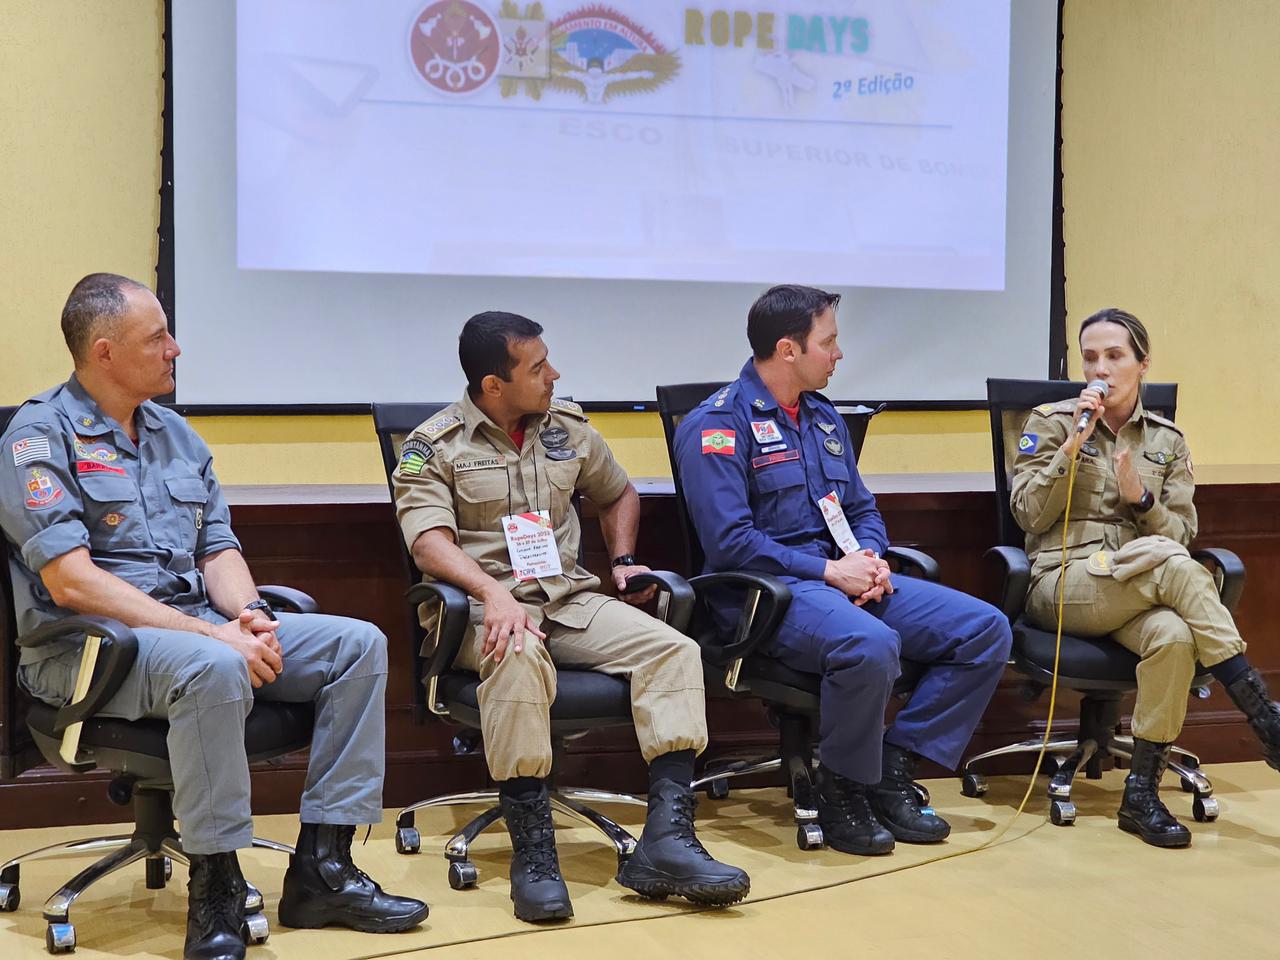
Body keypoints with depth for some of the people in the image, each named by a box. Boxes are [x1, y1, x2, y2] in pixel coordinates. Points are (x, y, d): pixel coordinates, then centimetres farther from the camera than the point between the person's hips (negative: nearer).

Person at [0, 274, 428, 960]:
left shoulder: (174, 433, 16)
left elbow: (219, 549, 15)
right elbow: (71, 581, -18)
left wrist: (248, 614, -10)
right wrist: (210, 634, -23)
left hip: (201, 628, 8)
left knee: (358, 644, -8)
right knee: (213, 668, -39)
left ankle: (321, 868, -8)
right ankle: (214, 889, -22)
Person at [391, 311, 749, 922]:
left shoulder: (568, 427, 15)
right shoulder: (435, 446, -1)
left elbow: (618, 494, 32)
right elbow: (430, 541, -15)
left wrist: (621, 559, 15)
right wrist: (495, 593, -32)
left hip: (568, 598, 5)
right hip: (482, 604, -5)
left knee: (673, 649, -20)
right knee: (520, 655, -40)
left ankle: (666, 839, -28)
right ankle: (532, 851, -35)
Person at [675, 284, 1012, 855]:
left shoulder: (823, 416, 19)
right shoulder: (718, 425, -7)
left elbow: (862, 508, 23)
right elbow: (729, 542, -17)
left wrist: (871, 559, -1)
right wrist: (829, 571, -15)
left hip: (845, 579, 8)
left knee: (986, 630, -8)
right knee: (870, 645, -38)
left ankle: (893, 767, -2)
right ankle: (841, 793, -13)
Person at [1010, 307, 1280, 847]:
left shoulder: (1167, 441, 14)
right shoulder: (1051, 422, 6)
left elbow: (1180, 534, 8)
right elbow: (1030, 516, -2)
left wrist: (1140, 497, -13)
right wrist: (1072, 447, -12)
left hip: (1139, 594, 3)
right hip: (1063, 584, -3)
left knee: (1174, 636, -35)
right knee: (1168, 563, -34)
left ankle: (1142, 792, -24)